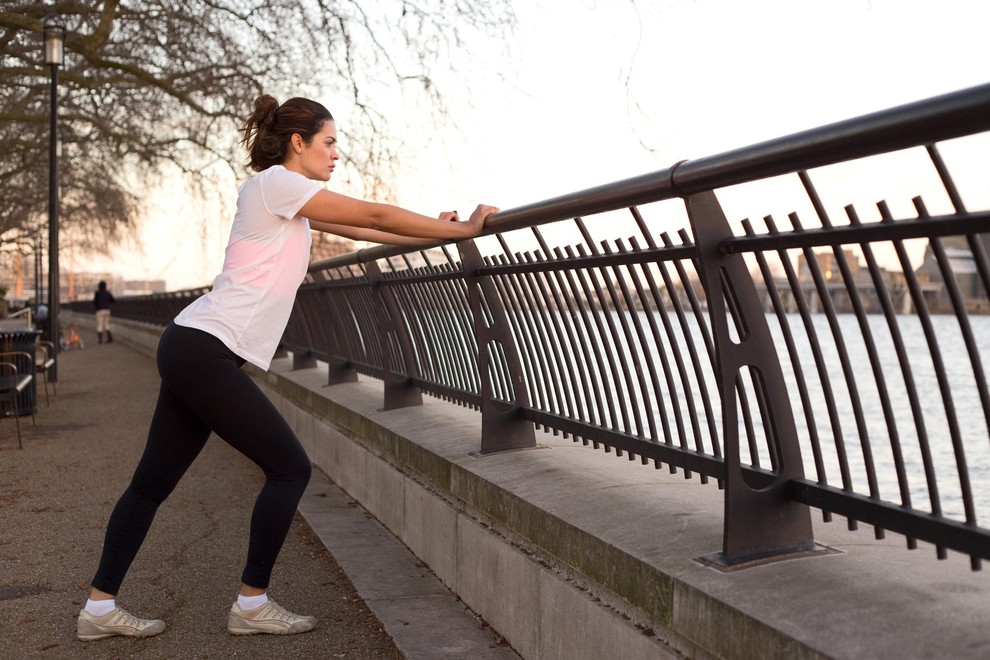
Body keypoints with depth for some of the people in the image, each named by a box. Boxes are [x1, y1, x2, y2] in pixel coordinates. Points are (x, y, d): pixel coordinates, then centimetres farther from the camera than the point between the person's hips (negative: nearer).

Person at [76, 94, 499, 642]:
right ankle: (251, 605, 7)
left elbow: (359, 230, 20)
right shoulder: (276, 182, -8)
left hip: (189, 351, 10)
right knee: (289, 468, -3)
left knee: (154, 481, 12)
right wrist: (462, 230, -2)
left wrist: (436, 232, 18)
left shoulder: (287, 198, 20)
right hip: (206, 352, -10)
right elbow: (375, 216, -8)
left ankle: (100, 607, 21)